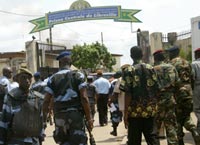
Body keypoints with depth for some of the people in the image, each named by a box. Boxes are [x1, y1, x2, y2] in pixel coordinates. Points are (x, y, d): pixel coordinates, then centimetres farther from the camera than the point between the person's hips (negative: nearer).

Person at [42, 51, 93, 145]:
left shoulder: (53, 78, 5)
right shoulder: (78, 76, 0)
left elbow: (46, 101, 0)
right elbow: (84, 98, -8)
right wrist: (89, 118, -4)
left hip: (59, 116, 2)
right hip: (75, 115, -2)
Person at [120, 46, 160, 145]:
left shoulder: (128, 71, -7)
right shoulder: (151, 69, 4)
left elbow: (128, 93, -11)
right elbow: (156, 89, 4)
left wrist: (125, 113, -8)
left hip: (135, 111, -3)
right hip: (150, 110, 3)